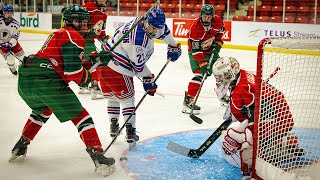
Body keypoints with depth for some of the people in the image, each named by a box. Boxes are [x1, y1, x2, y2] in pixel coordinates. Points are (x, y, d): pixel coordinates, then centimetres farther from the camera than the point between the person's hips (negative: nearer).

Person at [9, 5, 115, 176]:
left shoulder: (59, 34, 29)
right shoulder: (74, 37, -1)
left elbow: (69, 61, 25)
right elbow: (73, 71, -11)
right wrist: (85, 78, 9)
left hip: (24, 81, 9)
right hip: (45, 81, -9)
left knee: (43, 110, 37)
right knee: (80, 116, 0)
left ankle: (20, 147, 37)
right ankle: (98, 157, -7)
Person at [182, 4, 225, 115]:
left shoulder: (217, 21, -17)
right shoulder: (195, 28, -33)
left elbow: (220, 29, 11)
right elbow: (196, 50, -33)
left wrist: (218, 42, -1)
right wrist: (203, 64, -38)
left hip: (211, 50, 6)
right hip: (196, 52, -6)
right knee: (199, 75, -23)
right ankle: (188, 101, -21)